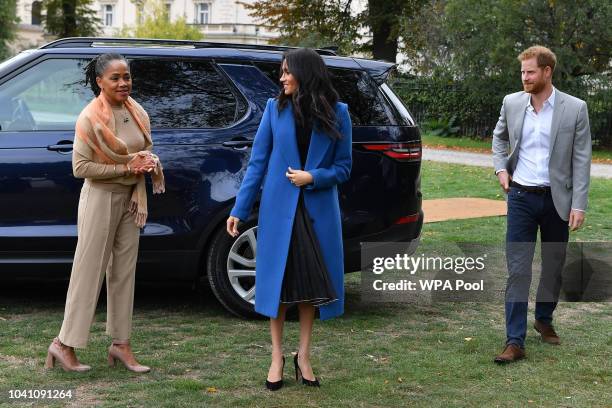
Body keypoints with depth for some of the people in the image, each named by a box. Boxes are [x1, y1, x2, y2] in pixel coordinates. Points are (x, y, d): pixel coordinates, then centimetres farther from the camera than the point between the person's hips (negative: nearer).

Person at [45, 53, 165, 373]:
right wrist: (126, 168, -20)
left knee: (124, 272, 10)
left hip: (130, 199, 6)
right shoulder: (90, 117, -16)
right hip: (101, 198, -6)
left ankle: (121, 344, 19)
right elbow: (80, 167, -18)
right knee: (89, 271, -1)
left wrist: (149, 163, -7)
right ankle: (64, 344, 9)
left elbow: (147, 150, 17)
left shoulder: (137, 112, 3)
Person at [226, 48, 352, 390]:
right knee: (277, 279, 4)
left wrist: (313, 178, -16)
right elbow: (257, 163, 0)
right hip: (279, 208, 0)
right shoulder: (275, 109, 0)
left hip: (319, 210, 0)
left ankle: (304, 356, 22)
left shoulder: (337, 113, -1)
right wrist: (239, 210, -4)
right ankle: (277, 356, 18)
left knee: (312, 281, 7)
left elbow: (344, 167, 2)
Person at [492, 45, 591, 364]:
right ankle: (515, 341, -4)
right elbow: (499, 136, 21)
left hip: (556, 199, -1)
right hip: (521, 197, 1)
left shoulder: (575, 109, -7)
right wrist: (500, 168, 5)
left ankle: (544, 320, 36)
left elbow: (581, 160, -5)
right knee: (517, 269, -5)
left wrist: (579, 205, -10)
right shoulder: (512, 103, 1)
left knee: (554, 266, 14)